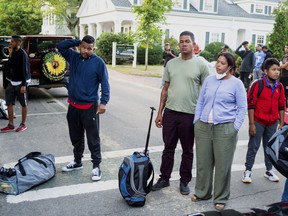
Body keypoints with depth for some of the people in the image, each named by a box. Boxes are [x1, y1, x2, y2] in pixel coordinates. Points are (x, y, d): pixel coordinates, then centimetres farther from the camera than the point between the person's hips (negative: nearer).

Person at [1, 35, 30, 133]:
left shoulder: (22, 54, -15)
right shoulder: (14, 53, 9)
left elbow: (24, 70, -18)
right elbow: (10, 66, 8)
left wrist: (23, 84, -21)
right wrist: (10, 55, -3)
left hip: (21, 82, -9)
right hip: (13, 82, 9)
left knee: (23, 104, 4)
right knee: (9, 103, 8)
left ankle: (23, 124, 14)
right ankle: (11, 125, 17)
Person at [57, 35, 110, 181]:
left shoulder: (98, 62, -9)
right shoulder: (74, 57, 5)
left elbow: (104, 83, -9)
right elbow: (60, 46, 6)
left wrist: (103, 102, -17)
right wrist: (77, 41, -2)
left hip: (90, 107, -5)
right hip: (73, 106, 5)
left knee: (93, 139, 1)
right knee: (76, 137, 17)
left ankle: (96, 166, 11)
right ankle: (77, 162, 33)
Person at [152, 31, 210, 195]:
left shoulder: (201, 64, -4)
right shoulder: (171, 64, 8)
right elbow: (165, 89, 11)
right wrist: (160, 112, 8)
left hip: (190, 114, -3)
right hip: (170, 112, 4)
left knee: (187, 151, 11)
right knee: (168, 148, 13)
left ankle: (184, 181, 25)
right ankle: (164, 178, 28)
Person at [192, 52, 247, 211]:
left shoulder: (236, 83, -1)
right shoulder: (209, 80, 9)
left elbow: (242, 108, 0)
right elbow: (200, 102, 14)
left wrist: (235, 128, -7)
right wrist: (196, 122, 8)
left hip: (225, 129, -3)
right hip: (203, 127, 4)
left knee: (223, 165, 5)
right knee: (202, 162, 11)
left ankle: (221, 198, 21)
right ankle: (202, 192, 29)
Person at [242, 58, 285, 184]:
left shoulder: (279, 87, 3)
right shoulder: (258, 85, -12)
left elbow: (281, 106, 10)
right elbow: (251, 105, -11)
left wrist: (281, 123, 9)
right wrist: (251, 124, -13)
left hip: (273, 123, 5)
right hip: (258, 122, -4)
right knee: (253, 147, 3)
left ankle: (269, 171, 27)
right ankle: (248, 171, 13)